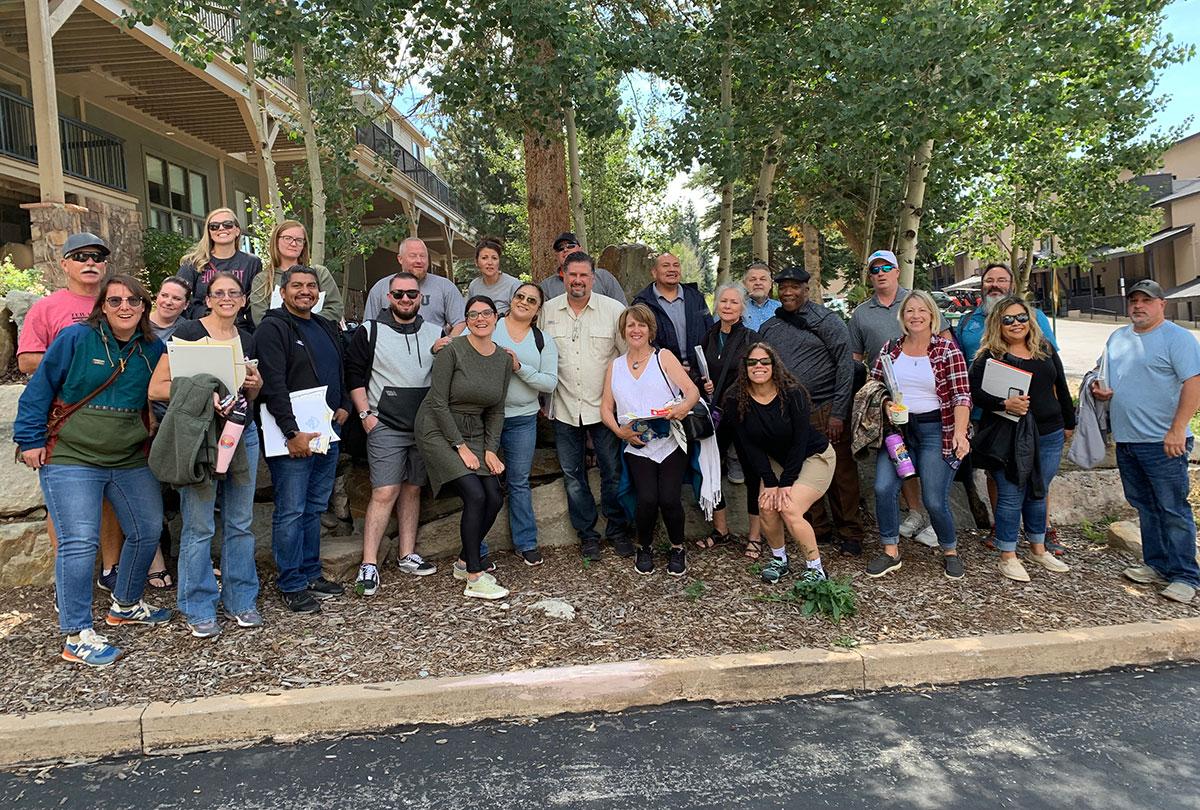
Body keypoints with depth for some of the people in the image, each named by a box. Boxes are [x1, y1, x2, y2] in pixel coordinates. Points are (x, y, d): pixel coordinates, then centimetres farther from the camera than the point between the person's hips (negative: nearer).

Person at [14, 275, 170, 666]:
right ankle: (77, 636, 0)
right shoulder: (75, 339, -8)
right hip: (70, 459, -5)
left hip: (131, 461, 5)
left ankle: (126, 605, 33)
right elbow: (39, 389, -5)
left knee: (148, 531, 11)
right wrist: (31, 439, -7)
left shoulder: (154, 349, 4)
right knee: (79, 542, -9)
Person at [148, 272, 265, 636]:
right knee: (199, 526, -1)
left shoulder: (247, 339, 11)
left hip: (243, 434, 6)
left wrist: (256, 384, 0)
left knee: (240, 523, 10)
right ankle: (198, 609, 12)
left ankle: (240, 600, 22)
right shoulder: (188, 333, -7)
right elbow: (156, 388, -11)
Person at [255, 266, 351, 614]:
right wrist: (292, 433, -21)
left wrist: (344, 406, 9)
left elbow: (340, 373, 28)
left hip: (327, 433, 8)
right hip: (293, 435, -8)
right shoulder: (272, 328, -7)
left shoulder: (327, 329, 18)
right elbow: (273, 384, -16)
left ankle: (311, 574, 25)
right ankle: (291, 585, 7)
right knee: (291, 512, -2)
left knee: (314, 508, 15)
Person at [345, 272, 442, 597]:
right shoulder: (370, 331, 1)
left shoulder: (436, 334, 10)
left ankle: (407, 555, 20)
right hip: (385, 425, -4)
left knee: (412, 490, 11)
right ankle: (369, 565, -7)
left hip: (425, 425, 4)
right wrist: (366, 414, -7)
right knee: (385, 492, -11)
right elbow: (354, 374, 0)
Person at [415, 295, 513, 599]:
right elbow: (438, 403, -16)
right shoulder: (452, 350, -15)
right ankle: (474, 580, -7)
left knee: (494, 499, -3)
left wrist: (491, 449, -2)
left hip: (475, 433, 6)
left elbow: (496, 410, 8)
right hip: (439, 431, -6)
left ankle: (466, 563, 20)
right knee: (475, 496, -17)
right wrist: (461, 447, -16)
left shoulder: (503, 359, 2)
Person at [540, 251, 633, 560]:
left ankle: (617, 529, 23)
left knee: (612, 471, 6)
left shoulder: (614, 310, -4)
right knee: (572, 474, 9)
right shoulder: (548, 310, 3)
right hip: (564, 408, 2)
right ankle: (587, 533, 23)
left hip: (604, 406, -2)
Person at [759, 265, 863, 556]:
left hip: (825, 410, -5)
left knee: (841, 472, 0)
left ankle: (849, 533, 13)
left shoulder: (825, 320, -3)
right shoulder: (768, 328, 12)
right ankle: (819, 529, 23)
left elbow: (846, 365, -7)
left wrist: (838, 412, -12)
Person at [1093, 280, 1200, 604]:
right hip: (1125, 440, 7)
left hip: (1163, 443, -7)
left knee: (1173, 510, -2)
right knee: (1145, 507, 14)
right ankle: (1157, 565, 25)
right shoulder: (1117, 338, 15)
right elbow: (1108, 378, 27)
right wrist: (1101, 390, 3)